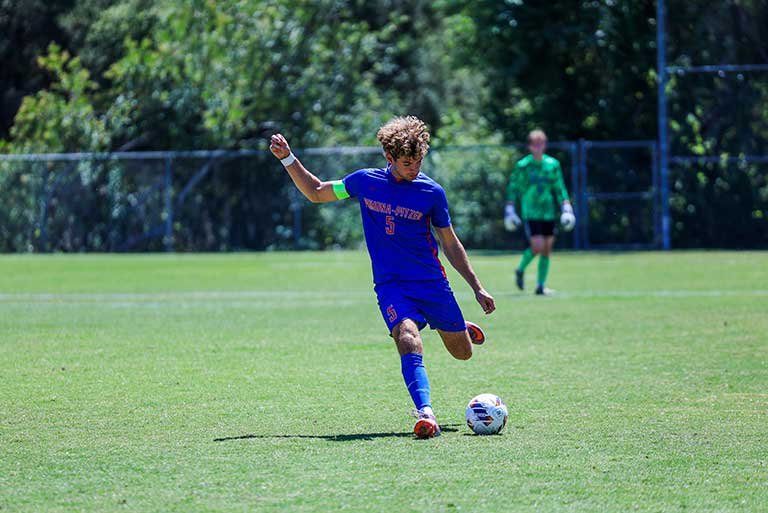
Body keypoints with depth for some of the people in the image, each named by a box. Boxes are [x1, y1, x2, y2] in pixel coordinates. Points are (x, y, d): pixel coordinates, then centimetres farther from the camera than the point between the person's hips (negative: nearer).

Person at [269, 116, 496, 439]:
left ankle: (464, 330, 47)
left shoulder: (431, 192, -4)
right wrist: (287, 158, 3)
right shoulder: (365, 182, -2)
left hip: (432, 282, 1)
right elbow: (315, 193, 14)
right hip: (390, 285, -1)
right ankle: (426, 414, -40)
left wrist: (477, 288, 10)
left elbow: (450, 243, 8)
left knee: (463, 353, 10)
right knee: (408, 340, -29)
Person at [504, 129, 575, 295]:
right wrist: (509, 210, -1)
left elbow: (560, 188, 11)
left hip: (549, 212, 4)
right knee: (537, 246, -15)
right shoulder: (522, 165, -2)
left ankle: (541, 285, 10)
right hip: (530, 212, -4)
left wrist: (566, 208, 3)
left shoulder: (553, 164, 6)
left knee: (547, 249, 2)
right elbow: (513, 188, 3)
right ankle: (520, 270, 12)